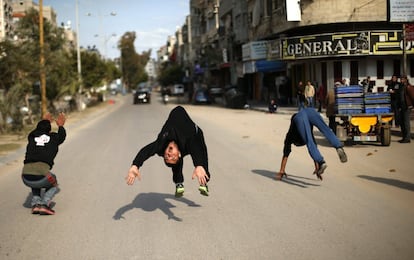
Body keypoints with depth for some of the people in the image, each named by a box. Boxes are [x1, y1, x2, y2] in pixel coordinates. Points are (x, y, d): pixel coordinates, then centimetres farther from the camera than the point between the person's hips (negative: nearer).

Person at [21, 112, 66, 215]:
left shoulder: (32, 136, 21)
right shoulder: (54, 137, 16)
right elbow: (62, 136, 43)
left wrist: (43, 122, 66)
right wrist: (61, 126, 63)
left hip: (26, 177, 3)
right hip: (42, 174, -3)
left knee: (35, 184, 38)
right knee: (53, 184, 30)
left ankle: (35, 204, 14)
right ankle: (44, 204, 4)